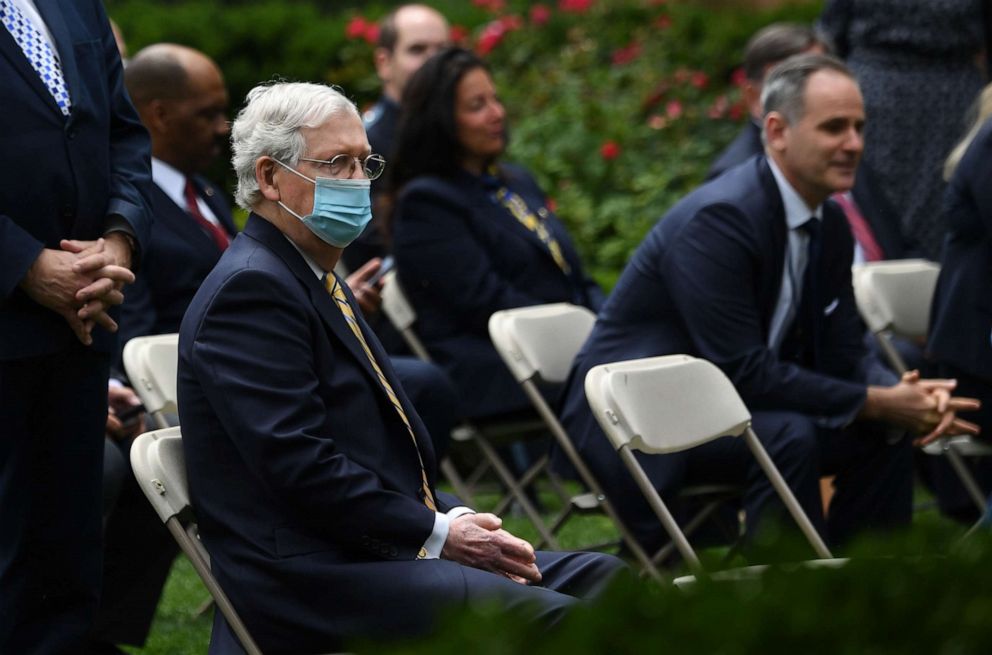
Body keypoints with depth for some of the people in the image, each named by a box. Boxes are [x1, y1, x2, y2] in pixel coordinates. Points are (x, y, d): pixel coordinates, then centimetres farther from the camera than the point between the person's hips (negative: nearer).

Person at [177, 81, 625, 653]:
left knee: (603, 580, -2)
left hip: (370, 550, 10)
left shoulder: (318, 282, 22)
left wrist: (453, 519, 3)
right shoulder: (250, 288, -11)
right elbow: (298, 463, -19)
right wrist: (439, 533, -14)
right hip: (307, 579, -10)